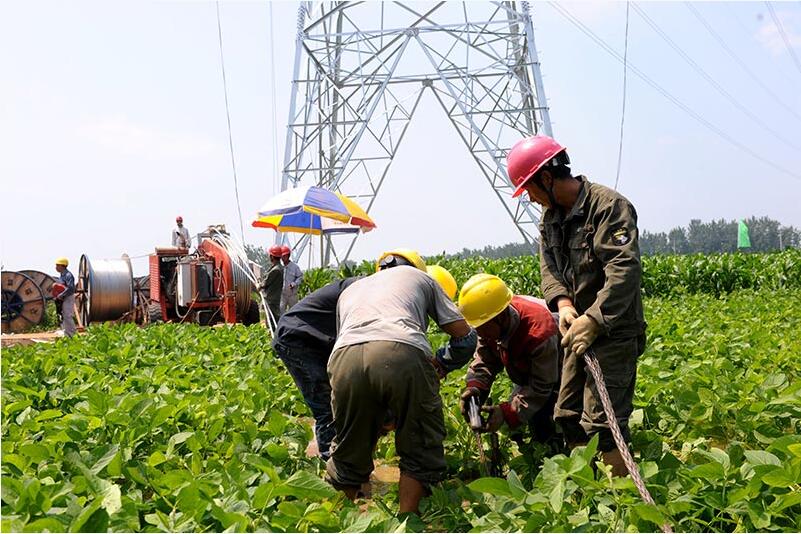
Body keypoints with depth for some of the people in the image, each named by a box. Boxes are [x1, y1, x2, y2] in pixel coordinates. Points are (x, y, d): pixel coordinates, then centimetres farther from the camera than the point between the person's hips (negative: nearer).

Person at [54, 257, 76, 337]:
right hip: (62, 299, 10)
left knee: (68, 316, -10)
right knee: (63, 316, 13)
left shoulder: (68, 275, -17)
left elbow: (70, 288, -25)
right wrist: (56, 296, 7)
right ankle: (66, 335, 20)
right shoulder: (61, 275, 13)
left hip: (68, 298, -10)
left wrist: (60, 295, -22)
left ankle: (72, 335, -5)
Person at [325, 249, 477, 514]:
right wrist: (439, 365, 43)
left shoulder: (350, 289, 42)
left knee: (349, 452, 21)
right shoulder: (419, 276, 34)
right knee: (420, 450, 18)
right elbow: (464, 335, 27)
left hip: (345, 358, 3)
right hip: (404, 355, -3)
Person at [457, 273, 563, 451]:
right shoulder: (491, 324, -23)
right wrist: (474, 387, -34)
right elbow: (484, 360, -12)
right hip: (526, 375, 7)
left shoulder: (539, 333, -44)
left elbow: (540, 388, -34)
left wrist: (506, 412, -42)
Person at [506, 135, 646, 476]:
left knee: (602, 421, -9)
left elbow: (625, 269, -25)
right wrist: (562, 303, -15)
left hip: (614, 330, -8)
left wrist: (594, 319, -30)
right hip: (578, 331, 9)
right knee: (568, 415, 14)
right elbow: (549, 267, 5)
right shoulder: (549, 217, 10)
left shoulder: (609, 206, -17)